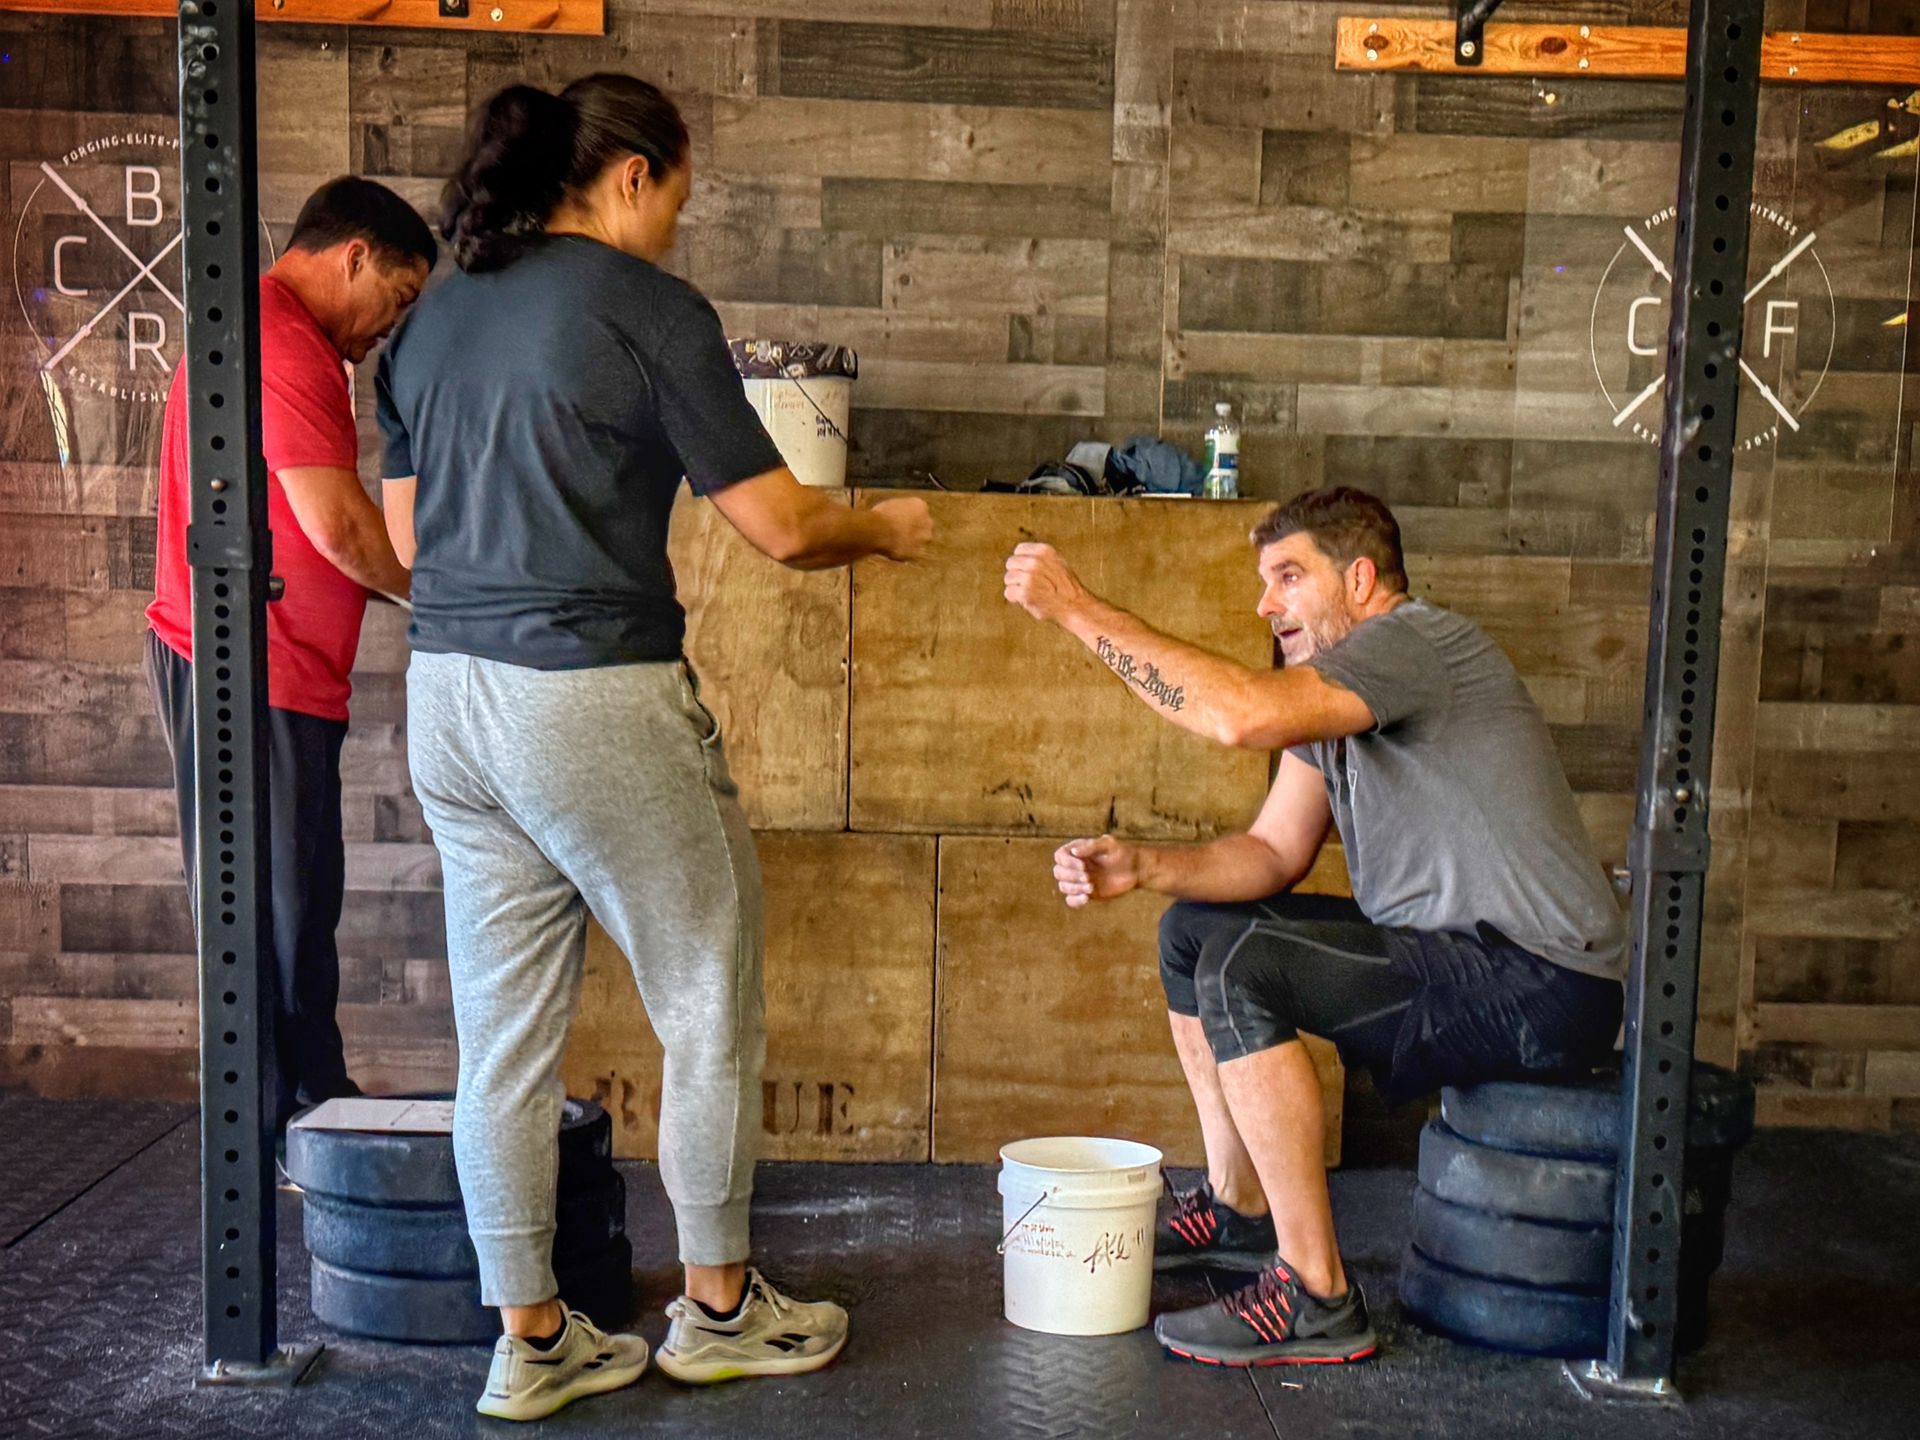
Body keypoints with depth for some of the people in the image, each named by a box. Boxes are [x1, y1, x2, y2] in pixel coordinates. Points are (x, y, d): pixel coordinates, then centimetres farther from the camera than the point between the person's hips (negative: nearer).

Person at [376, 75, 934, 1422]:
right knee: (711, 1012, 11)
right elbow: (781, 526, -8)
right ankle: (720, 1307, 26)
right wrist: (886, 528, 11)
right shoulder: (648, 306, -9)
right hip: (598, 704, -7)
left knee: (507, 1032, 12)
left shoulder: (437, 313, 12)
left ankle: (533, 1342, 23)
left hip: (448, 696, 7)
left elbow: (409, 539, 17)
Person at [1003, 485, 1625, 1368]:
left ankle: (1316, 1299, -16)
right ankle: (1240, 1210, 25)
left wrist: (1077, 609, -27)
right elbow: (1272, 853, 10)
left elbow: (1241, 714, -34)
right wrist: (1143, 866, -8)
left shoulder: (1416, 641, -18)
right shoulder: (1334, 684, 13)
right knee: (1194, 931, 14)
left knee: (1244, 971, -26)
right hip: (1450, 953, 10)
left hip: (1542, 985, -10)